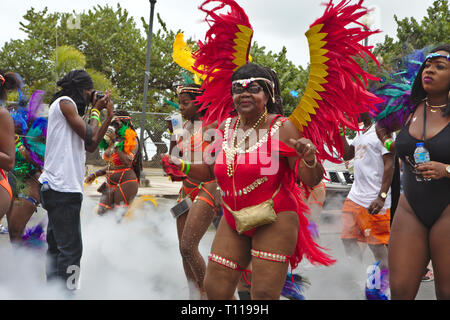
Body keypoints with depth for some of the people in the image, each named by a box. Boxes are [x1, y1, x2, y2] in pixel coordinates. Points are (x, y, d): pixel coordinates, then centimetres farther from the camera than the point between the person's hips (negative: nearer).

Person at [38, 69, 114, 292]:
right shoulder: (64, 102, -5)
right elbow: (89, 136, -12)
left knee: (57, 247, 14)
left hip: (60, 188, 11)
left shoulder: (69, 107, 23)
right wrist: (95, 110, 3)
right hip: (62, 188, -11)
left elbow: (91, 146, 17)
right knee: (71, 250, -12)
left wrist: (108, 117, 15)